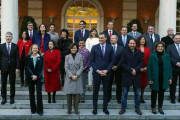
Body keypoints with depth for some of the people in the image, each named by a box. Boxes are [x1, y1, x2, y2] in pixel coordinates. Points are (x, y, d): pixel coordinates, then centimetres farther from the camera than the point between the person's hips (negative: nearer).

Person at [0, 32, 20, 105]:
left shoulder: (15, 46, 2)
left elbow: (17, 58, 0)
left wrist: (17, 67, -7)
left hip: (12, 67, 0)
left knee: (12, 83, 6)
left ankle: (12, 98, 17)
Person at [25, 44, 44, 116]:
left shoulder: (41, 57, 0)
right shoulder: (28, 57, 3)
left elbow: (41, 68, -2)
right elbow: (27, 67, -1)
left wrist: (37, 76, -12)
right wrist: (32, 75, -11)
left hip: (38, 78, -1)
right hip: (30, 78, 2)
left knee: (39, 93, -6)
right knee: (31, 93, 7)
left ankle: (40, 110, 1)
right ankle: (33, 109, 18)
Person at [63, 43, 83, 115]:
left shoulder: (80, 56, 5)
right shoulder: (67, 57, 5)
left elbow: (81, 67, 0)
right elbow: (66, 68, 0)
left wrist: (76, 75, -11)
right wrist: (71, 76, -10)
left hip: (78, 78, 0)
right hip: (69, 78, 0)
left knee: (77, 94, 0)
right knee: (69, 93, 0)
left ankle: (76, 109, 10)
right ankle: (69, 110, 11)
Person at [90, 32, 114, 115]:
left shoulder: (110, 48, 3)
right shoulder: (94, 47, 0)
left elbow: (112, 60, 3)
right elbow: (91, 61, -1)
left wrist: (107, 70, -9)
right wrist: (97, 70, -11)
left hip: (106, 72, 1)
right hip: (97, 72, -1)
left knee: (106, 91, 8)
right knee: (95, 91, 6)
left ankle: (105, 108, 18)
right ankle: (95, 108, 16)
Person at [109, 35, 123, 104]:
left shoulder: (121, 48, 3)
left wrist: (117, 66, -10)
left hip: (118, 69, 0)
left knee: (119, 84, 6)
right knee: (109, 84, 4)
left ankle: (119, 99, 16)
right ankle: (108, 98, 17)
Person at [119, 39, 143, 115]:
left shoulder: (139, 52, 4)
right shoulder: (124, 51, -4)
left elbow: (141, 62, 3)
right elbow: (122, 63, -8)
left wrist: (136, 70, -14)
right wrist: (130, 70, -14)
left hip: (136, 75, 2)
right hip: (126, 75, -2)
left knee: (137, 93, 9)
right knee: (125, 93, 5)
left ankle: (137, 108, 22)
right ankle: (123, 108, 15)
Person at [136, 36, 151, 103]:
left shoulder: (147, 49, 8)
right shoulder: (136, 49, -4)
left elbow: (149, 59, 5)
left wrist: (146, 67, -7)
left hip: (145, 68, 4)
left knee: (144, 82, 7)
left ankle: (141, 97, 17)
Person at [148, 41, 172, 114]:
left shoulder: (167, 56, 3)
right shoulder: (152, 56, -6)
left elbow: (169, 67, 6)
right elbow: (149, 68, -6)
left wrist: (170, 78, 1)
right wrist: (150, 79, -10)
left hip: (164, 78, 3)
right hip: (155, 78, -2)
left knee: (161, 93, 12)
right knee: (154, 93, 10)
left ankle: (160, 107, 26)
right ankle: (153, 107, 24)